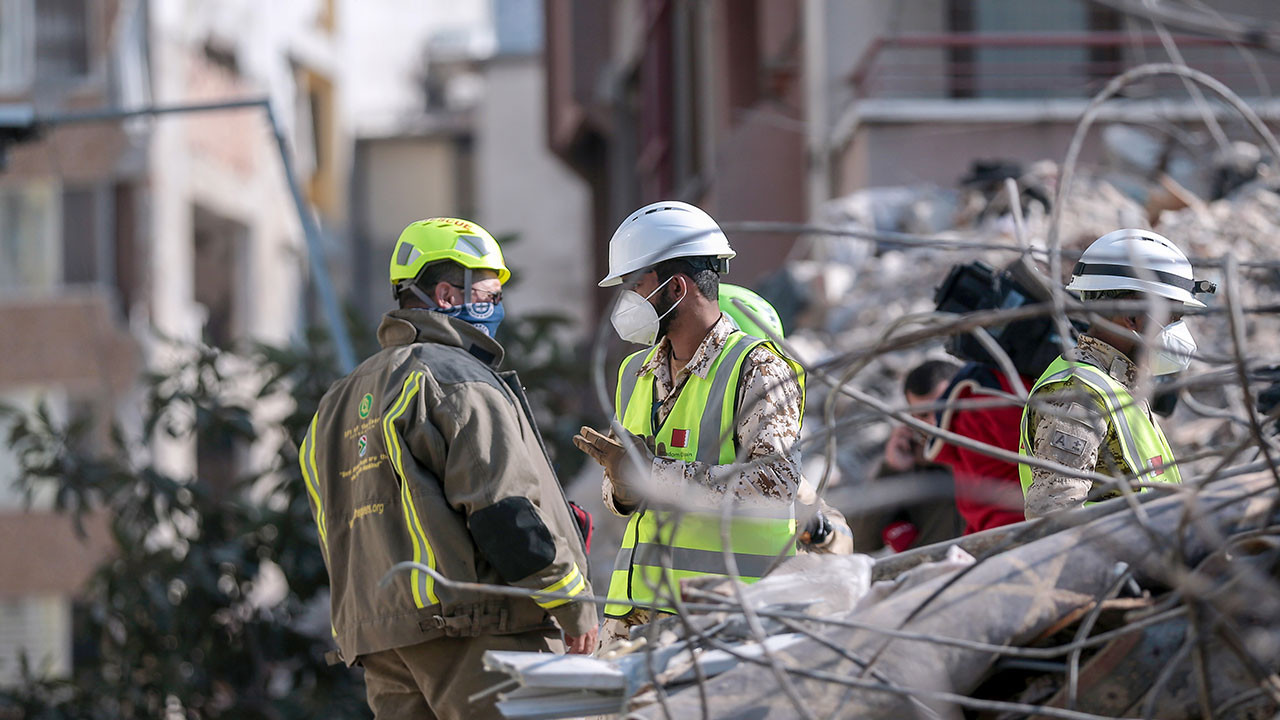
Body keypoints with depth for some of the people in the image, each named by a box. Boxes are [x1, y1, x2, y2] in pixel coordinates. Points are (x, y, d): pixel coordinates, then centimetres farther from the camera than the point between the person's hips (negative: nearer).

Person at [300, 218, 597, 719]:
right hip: (475, 634, -9)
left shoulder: (339, 402, 22)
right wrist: (573, 599, -8)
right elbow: (503, 506, -15)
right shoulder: (459, 378, -7)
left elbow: (337, 536, 21)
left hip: (374, 634, 9)